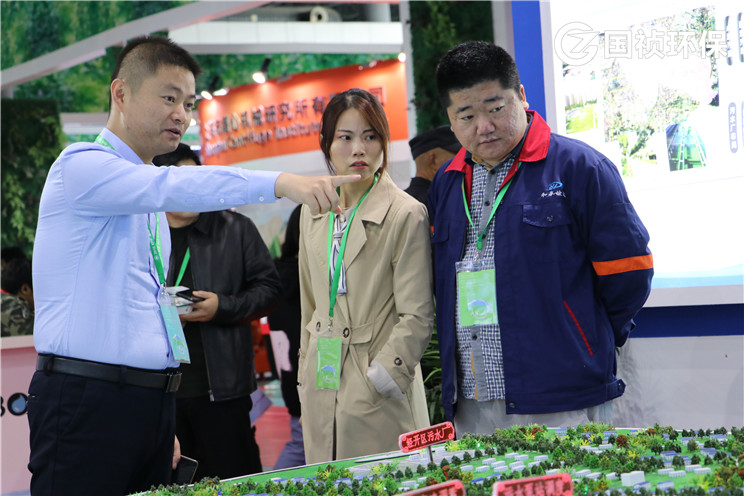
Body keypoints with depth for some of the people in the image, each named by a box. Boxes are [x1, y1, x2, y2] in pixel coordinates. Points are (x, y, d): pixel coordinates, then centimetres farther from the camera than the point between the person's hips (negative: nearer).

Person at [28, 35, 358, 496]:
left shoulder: (149, 200, 21)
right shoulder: (82, 165, -7)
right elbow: (173, 188, -26)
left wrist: (165, 423, 18)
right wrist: (279, 183, -36)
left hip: (152, 400, 8)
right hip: (87, 399, -8)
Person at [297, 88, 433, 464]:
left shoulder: (406, 215, -8)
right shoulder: (313, 212, 11)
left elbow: (417, 317, -9)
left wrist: (379, 379, -14)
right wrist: (306, 374, 16)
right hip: (322, 395, 5)